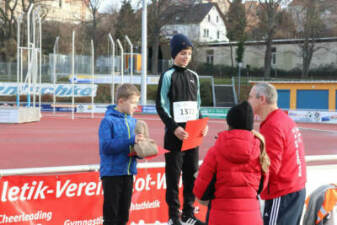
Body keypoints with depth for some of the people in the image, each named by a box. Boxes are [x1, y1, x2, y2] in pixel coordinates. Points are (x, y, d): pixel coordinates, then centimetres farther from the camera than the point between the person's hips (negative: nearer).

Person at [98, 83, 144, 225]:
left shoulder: (132, 121, 10)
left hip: (128, 172, 6)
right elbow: (106, 146, -20)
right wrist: (130, 141, -25)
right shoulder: (108, 121, -10)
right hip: (112, 172, -6)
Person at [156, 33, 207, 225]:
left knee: (192, 173, 10)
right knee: (173, 175, -1)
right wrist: (174, 128, -17)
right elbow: (161, 106, -8)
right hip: (175, 133, -6)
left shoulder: (194, 76, 12)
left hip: (192, 133, 6)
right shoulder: (168, 76, -5)